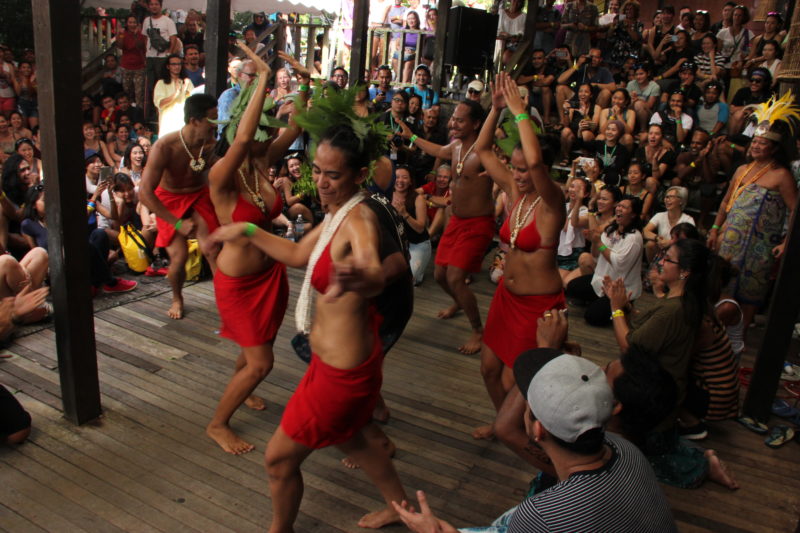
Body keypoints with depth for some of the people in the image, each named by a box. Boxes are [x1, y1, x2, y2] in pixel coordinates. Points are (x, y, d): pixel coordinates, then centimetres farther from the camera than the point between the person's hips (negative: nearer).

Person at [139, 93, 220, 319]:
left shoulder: (211, 144, -21)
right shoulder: (164, 147, -29)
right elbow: (145, 192, -27)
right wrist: (177, 223, -27)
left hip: (199, 196, 2)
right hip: (169, 200, -2)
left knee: (211, 250, -15)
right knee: (178, 256, -6)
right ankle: (177, 298, 24)